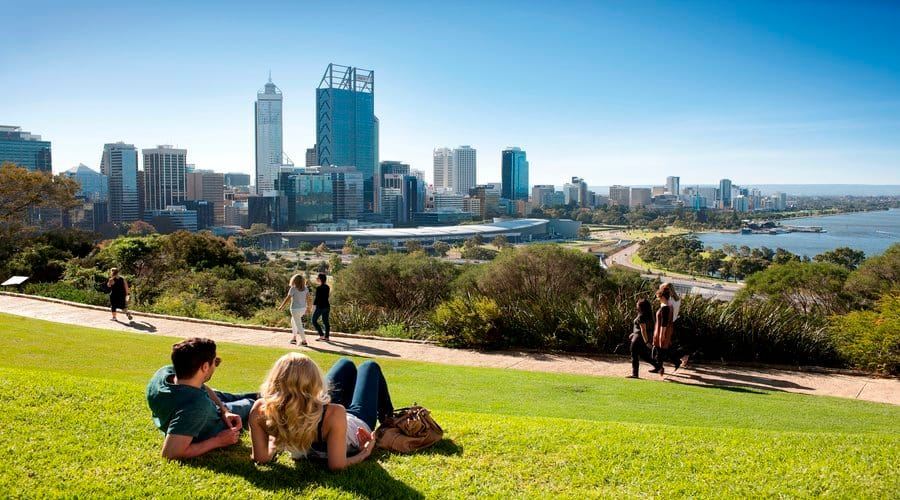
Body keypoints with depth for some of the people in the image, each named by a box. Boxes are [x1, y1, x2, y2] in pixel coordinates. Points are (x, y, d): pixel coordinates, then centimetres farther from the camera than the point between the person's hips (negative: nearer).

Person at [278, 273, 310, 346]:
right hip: (303, 308, 7)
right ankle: (294, 338, 30)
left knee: (299, 326, 1)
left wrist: (281, 306, -2)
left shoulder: (293, 289, -16)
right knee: (293, 322, 27)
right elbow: (308, 298, 6)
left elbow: (287, 298, -13)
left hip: (295, 309, -7)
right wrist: (308, 306, 21)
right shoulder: (305, 288, -1)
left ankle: (304, 341, 3)